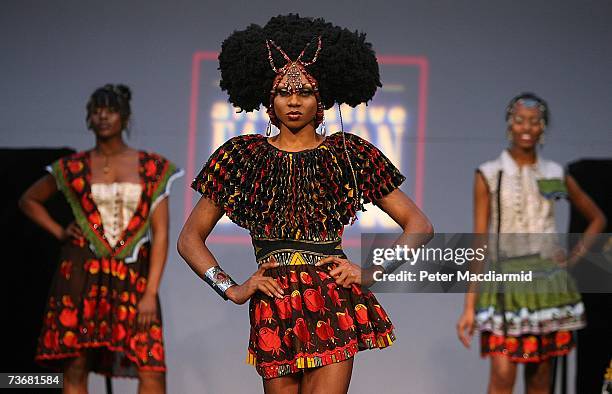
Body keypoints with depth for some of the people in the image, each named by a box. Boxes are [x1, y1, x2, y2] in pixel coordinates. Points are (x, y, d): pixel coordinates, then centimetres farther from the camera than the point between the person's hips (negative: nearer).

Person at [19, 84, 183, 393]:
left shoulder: (152, 168, 5)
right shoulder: (73, 168, 8)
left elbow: (160, 234, 1)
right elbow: (29, 200, 23)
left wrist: (151, 293, -7)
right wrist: (59, 232, 8)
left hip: (133, 276, -1)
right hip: (82, 274, 1)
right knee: (76, 369, -4)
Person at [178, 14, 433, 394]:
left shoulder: (350, 154, 9)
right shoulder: (243, 156, 10)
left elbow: (419, 224, 12)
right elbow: (190, 238, 13)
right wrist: (232, 289, -1)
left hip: (335, 306, -1)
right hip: (273, 311, 1)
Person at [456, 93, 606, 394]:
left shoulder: (555, 175, 8)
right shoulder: (489, 176, 0)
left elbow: (597, 218, 22)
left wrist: (576, 255, 5)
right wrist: (470, 306, -6)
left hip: (547, 286, 3)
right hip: (506, 286, -3)